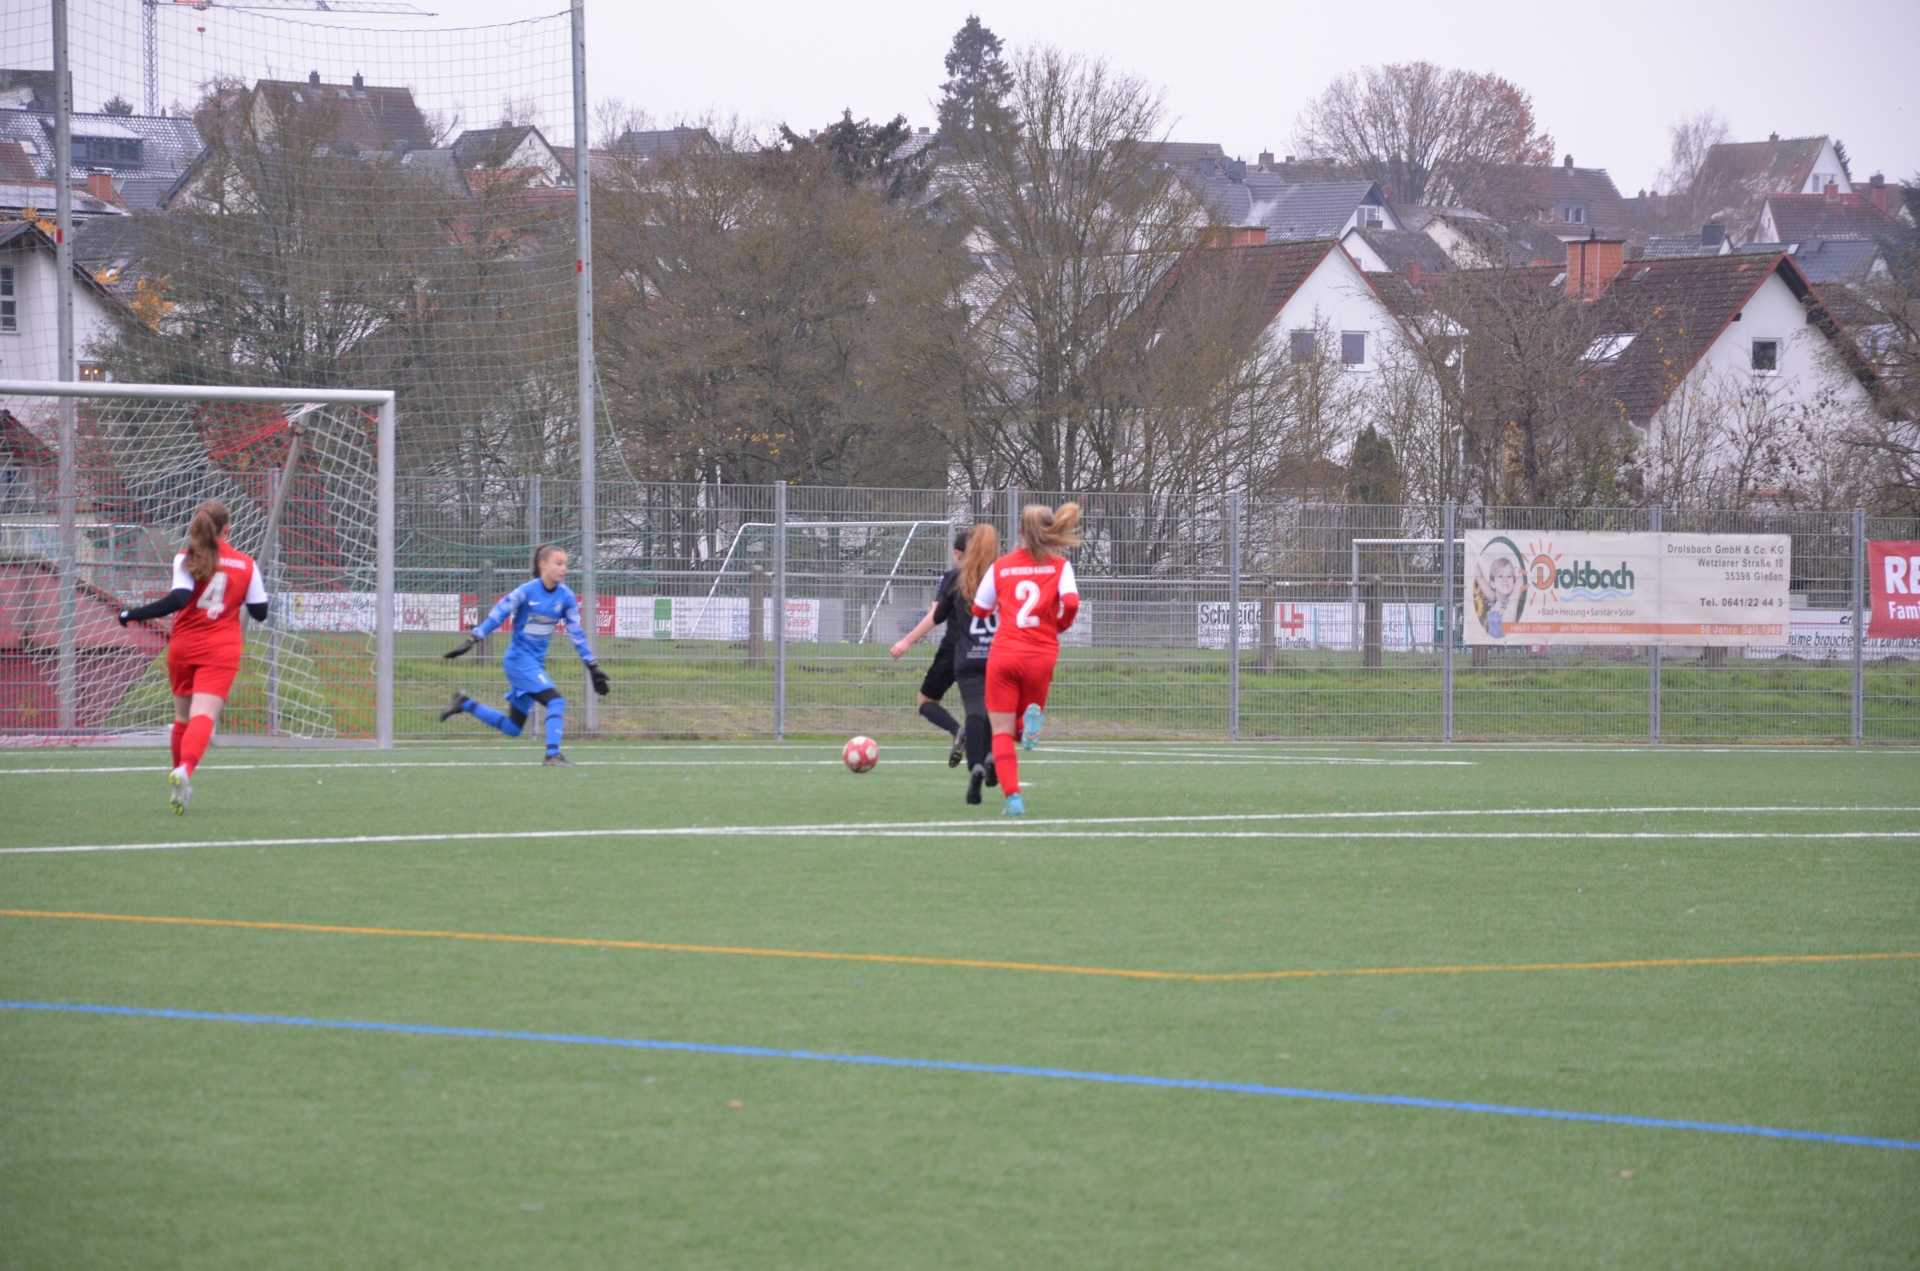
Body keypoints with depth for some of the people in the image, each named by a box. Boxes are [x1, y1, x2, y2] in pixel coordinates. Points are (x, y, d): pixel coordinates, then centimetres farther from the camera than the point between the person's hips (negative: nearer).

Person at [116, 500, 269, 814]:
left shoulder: (187, 560, -4)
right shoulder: (246, 565, 3)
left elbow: (178, 599, -17)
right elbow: (260, 612, 8)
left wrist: (134, 614, -11)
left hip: (183, 647, 1)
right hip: (221, 651, -1)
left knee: (183, 715, 19)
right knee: (204, 716, -16)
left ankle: (180, 771, 29)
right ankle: (185, 770, -41)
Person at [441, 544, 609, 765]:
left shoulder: (565, 597, 0)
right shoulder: (526, 591, -15)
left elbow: (576, 633, 7)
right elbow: (496, 616, -12)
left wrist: (592, 667, 5)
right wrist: (469, 642, -16)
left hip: (536, 663, 7)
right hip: (519, 659, -7)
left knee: (513, 728, 12)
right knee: (556, 701, -23)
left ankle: (465, 704, 27)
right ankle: (553, 754, -18)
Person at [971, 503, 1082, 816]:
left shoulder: (1001, 566, 6)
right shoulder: (1060, 566, 3)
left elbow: (979, 609, 12)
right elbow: (1071, 602, -13)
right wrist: (1060, 626, 8)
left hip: (1003, 654, 0)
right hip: (1041, 655, 0)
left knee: (1002, 732, 4)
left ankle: (1013, 796, -16)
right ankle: (1032, 718, -19)